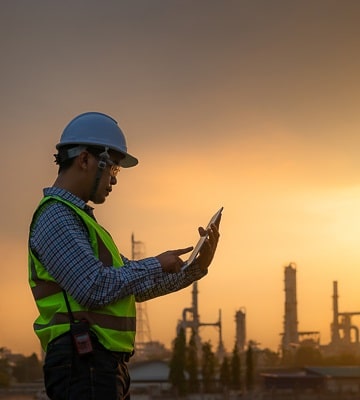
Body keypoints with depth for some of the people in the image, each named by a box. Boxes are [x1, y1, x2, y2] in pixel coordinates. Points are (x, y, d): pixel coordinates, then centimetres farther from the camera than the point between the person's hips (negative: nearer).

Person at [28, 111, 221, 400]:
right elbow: (95, 288, -22)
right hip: (84, 364, -10)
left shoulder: (79, 219, 23)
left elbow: (137, 286, 24)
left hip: (106, 364, 10)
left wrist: (196, 268, 13)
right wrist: (157, 265, -8)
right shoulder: (55, 217, -10)